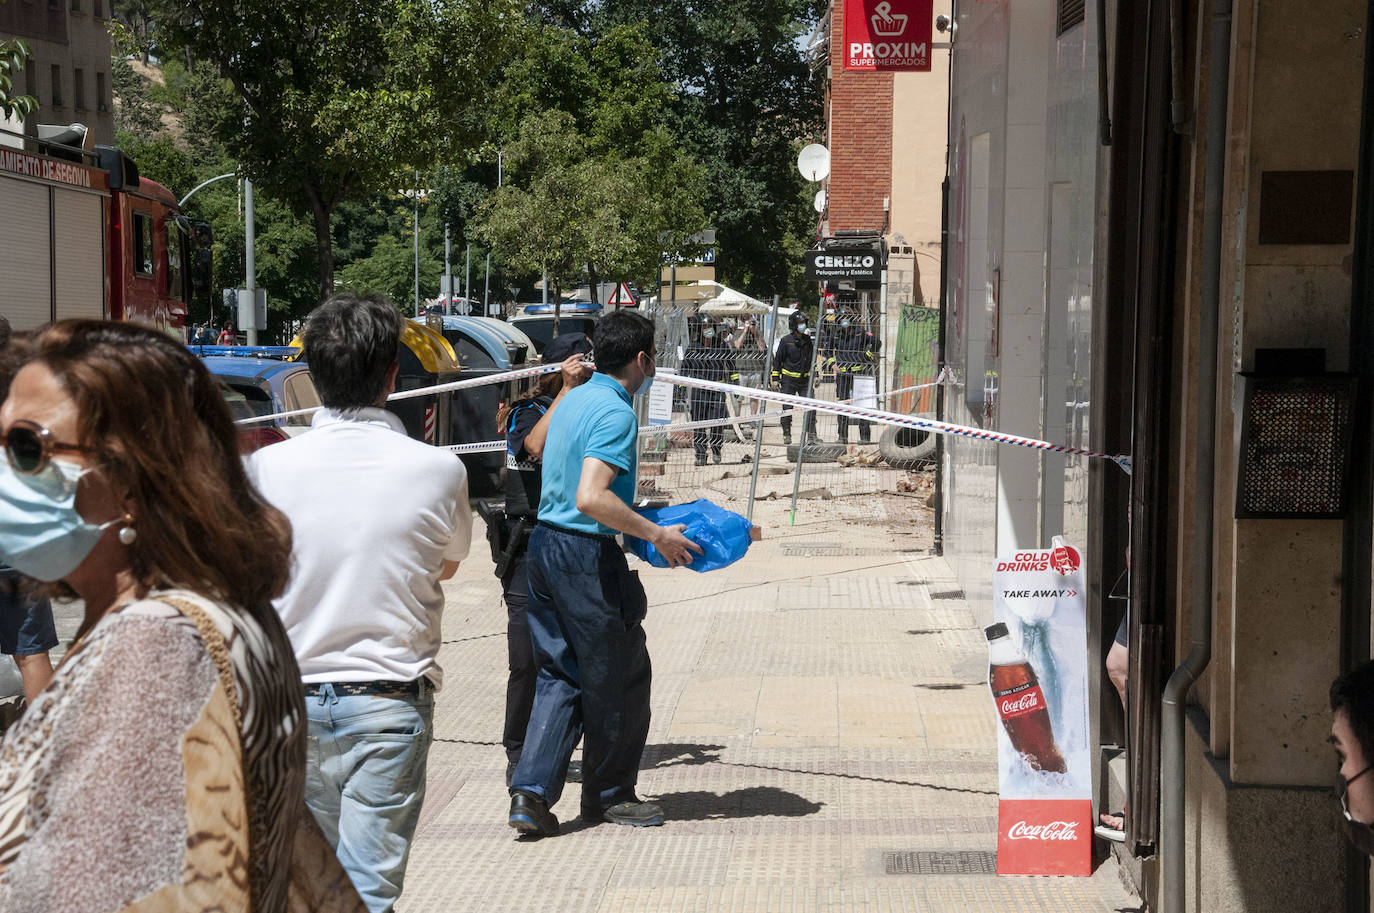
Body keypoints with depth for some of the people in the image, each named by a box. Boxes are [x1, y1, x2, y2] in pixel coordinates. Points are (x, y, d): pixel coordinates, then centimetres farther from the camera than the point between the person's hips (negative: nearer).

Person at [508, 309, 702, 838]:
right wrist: (656, 535, -19)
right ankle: (608, 795, 19)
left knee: (559, 675, 12)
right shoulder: (615, 413, -17)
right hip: (587, 556, -9)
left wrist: (636, 518, 25)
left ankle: (531, 793, 1)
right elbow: (590, 499, -27)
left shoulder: (573, 400, 12)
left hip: (544, 545, 9)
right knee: (617, 678, 7)